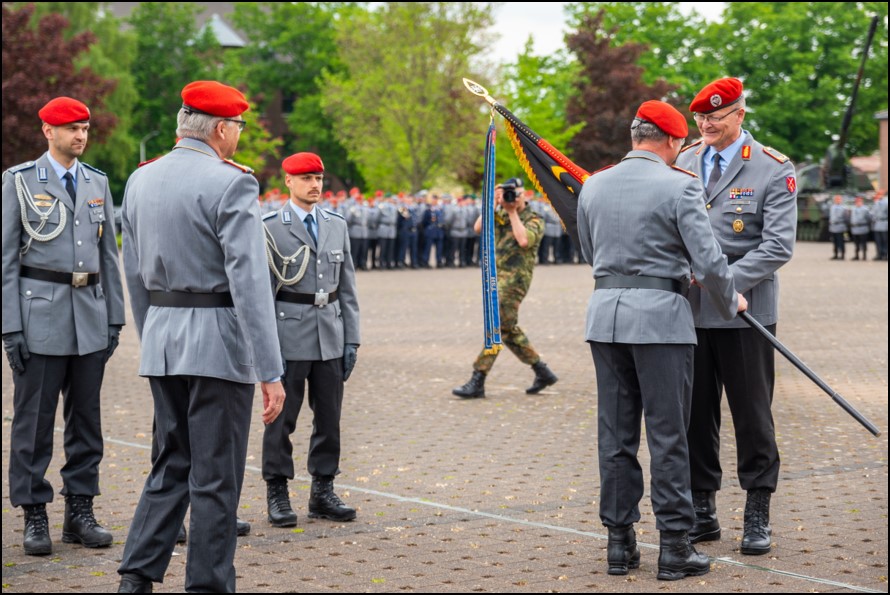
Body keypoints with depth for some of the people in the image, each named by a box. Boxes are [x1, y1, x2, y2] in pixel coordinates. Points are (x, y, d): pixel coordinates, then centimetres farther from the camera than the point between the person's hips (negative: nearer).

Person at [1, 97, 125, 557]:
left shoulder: (98, 183, 12)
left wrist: (114, 317, 9)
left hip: (91, 316, 4)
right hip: (40, 315, -4)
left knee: (86, 419, 8)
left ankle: (80, 512, 17)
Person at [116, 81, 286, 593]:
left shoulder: (141, 180, 9)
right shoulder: (231, 184, -13)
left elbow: (135, 273, 14)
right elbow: (249, 282, -18)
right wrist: (270, 372, -17)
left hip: (161, 338, 7)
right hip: (217, 342, -7)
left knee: (173, 462, 17)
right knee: (216, 475, 2)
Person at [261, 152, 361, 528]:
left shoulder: (337, 226, 11)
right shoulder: (270, 229, -4)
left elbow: (347, 288, 13)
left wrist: (352, 339, 7)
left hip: (330, 338, 5)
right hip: (289, 336, -5)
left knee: (329, 417, 8)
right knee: (282, 418, 1)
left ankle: (323, 492, 18)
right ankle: (277, 494, 10)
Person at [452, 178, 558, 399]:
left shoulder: (534, 221, -2)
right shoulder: (500, 215, 15)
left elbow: (524, 240, -22)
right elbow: (478, 228, 0)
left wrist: (513, 212, -12)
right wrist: (492, 204, -4)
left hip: (514, 279, -8)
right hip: (496, 279, 8)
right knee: (509, 330, 12)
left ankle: (477, 382, -13)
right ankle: (543, 372, 22)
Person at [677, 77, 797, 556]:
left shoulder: (775, 171, -5)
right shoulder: (683, 162, 8)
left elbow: (778, 246, -12)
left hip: (744, 313, -4)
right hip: (688, 312, 4)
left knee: (752, 414, 4)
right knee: (694, 413, 8)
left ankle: (757, 516, 14)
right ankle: (702, 512, 19)